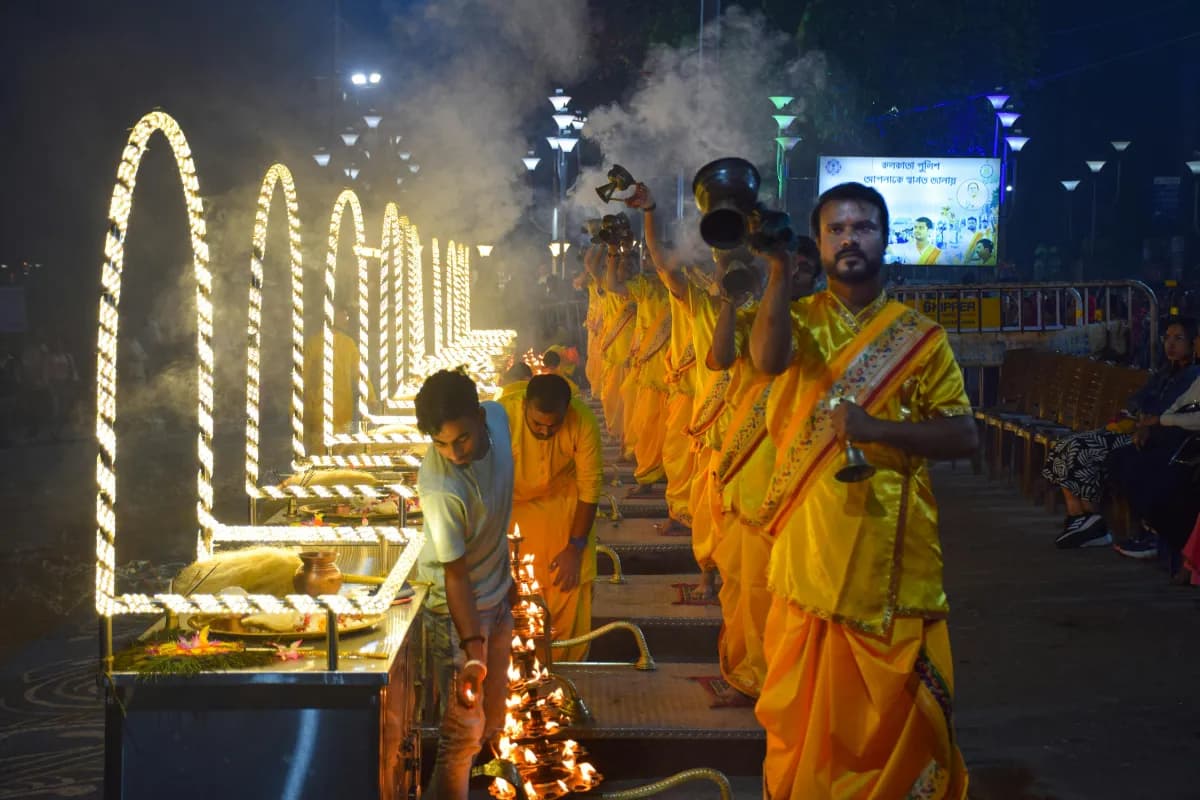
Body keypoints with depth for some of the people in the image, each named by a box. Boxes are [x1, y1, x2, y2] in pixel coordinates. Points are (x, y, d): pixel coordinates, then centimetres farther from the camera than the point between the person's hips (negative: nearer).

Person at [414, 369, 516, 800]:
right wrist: (472, 652, -31)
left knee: (492, 720, 21)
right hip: (459, 609, -7)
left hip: (498, 597, 7)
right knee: (465, 730, -3)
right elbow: (455, 574, -28)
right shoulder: (440, 487, -35)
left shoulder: (498, 417, -15)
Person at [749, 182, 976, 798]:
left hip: (892, 549, -1)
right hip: (809, 549, 1)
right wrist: (779, 268, -21)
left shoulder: (920, 336, 2)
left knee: (898, 703, 5)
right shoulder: (798, 318, 5)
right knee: (805, 704, 9)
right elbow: (767, 358, -19)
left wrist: (876, 427, -17)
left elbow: (964, 436, -4)